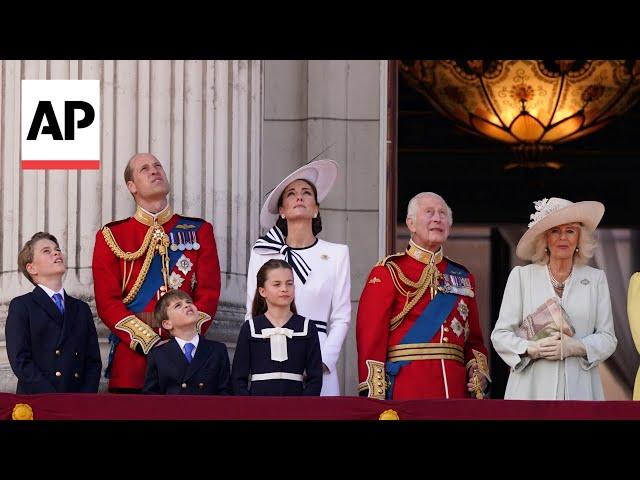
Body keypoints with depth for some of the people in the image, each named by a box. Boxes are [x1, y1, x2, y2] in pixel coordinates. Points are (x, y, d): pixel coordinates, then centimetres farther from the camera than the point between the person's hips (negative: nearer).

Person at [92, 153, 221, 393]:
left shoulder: (199, 231, 13)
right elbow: (107, 301, 0)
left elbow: (209, 293, 5)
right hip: (132, 354, -1)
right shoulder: (111, 236, 8)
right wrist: (149, 343, -12)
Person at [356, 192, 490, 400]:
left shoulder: (462, 277, 18)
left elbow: (474, 338, 18)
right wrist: (375, 396, -13)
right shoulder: (388, 272, 2)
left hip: (455, 388, 5)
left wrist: (478, 373, -1)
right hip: (406, 388, -4)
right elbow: (371, 335, -5)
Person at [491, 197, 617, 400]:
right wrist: (532, 349, -13)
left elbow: (608, 338, 7)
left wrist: (575, 347, -11)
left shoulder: (596, 279, 11)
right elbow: (500, 335, 5)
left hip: (579, 389, 1)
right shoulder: (521, 276, 8)